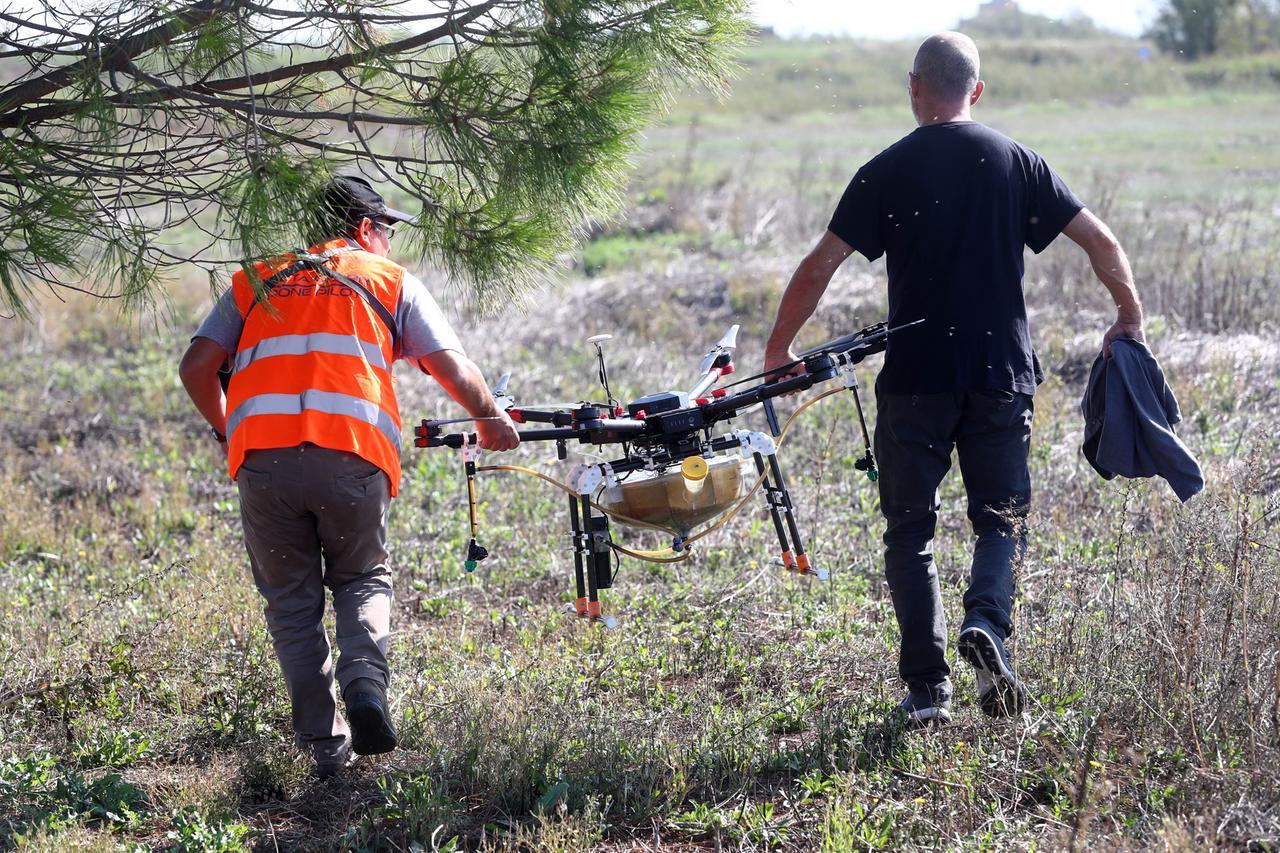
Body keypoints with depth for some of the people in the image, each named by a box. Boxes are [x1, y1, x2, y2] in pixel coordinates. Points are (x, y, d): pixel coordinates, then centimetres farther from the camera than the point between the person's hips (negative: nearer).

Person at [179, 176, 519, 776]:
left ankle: (324, 745, 9)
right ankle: (364, 684, -7)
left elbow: (197, 367, 14)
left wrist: (223, 428, 31)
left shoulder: (255, 283, 24)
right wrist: (492, 421, 28)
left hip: (261, 456, 1)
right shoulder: (390, 281, 18)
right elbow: (453, 369, 11)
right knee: (363, 579, 19)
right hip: (351, 456, -1)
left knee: (292, 600, 13)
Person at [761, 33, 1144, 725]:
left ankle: (927, 687, 3)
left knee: (910, 530, 8)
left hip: (914, 380, -1)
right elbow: (1100, 242, 4)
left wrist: (776, 350, 4)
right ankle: (987, 624, -16)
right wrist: (1129, 318, 19)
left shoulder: (886, 173, -2)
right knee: (1001, 518, 13)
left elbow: (819, 266, -7)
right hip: (1001, 376, 1)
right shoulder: (1015, 162, 4)